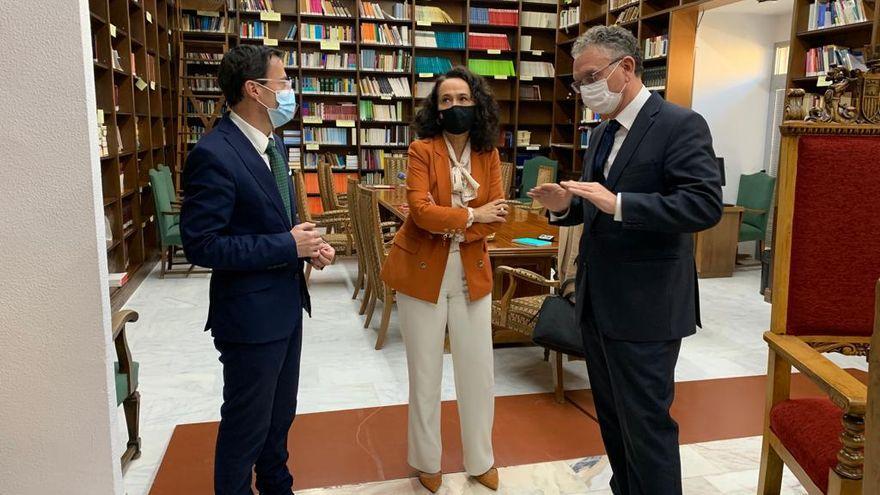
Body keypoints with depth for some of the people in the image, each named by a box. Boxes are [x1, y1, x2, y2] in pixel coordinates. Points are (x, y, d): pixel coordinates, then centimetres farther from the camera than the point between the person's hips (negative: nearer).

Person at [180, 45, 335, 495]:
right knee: (246, 425, 10)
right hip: (251, 312, -9)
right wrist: (288, 246, -21)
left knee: (280, 415, 23)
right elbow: (201, 245, -23)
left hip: (287, 304, 9)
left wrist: (307, 244, -2)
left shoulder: (272, 143, 7)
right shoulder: (213, 155, -21)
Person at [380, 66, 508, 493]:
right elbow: (420, 210, -20)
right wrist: (470, 216, -14)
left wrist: (446, 223, -17)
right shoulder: (422, 150, -8)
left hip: (471, 272, 3)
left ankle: (481, 460, 30)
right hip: (421, 271, -3)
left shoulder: (489, 155, 3)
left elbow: (495, 217, -4)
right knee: (425, 372, 10)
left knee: (478, 369, 10)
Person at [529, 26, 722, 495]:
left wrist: (617, 204, -29)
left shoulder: (680, 125, -12)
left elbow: (706, 204, -23)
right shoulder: (602, 132, 13)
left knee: (646, 425, 2)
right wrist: (565, 205, -3)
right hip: (597, 302, 8)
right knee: (611, 416, 20)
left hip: (645, 307, -8)